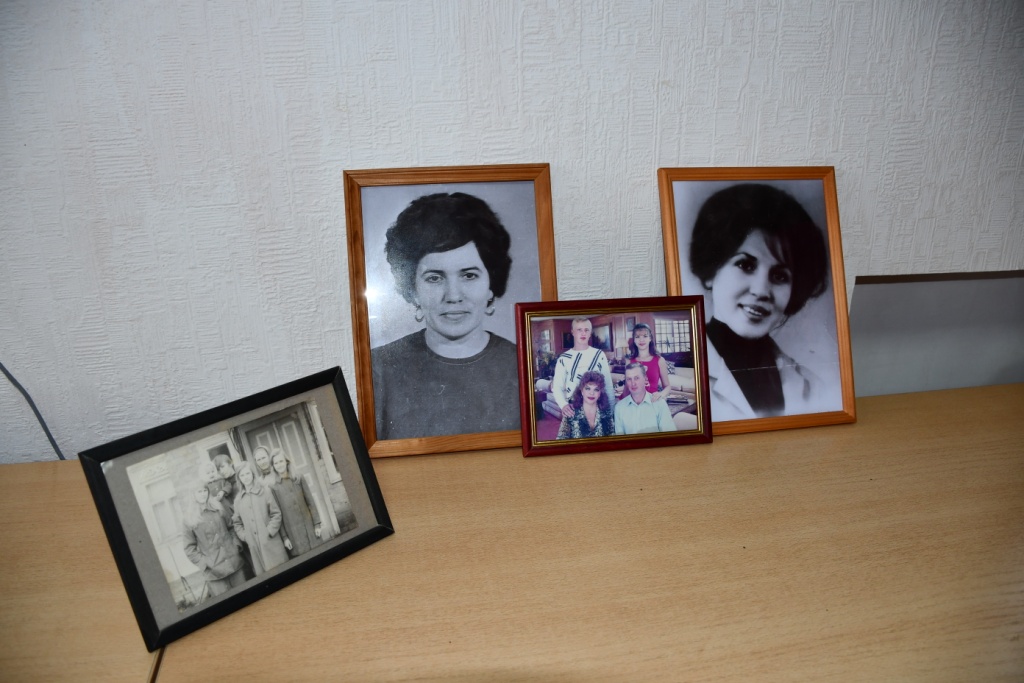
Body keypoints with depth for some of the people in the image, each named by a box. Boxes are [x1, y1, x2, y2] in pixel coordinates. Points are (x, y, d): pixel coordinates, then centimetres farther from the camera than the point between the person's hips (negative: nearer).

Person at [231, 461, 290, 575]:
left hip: (271, 542, -2)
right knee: (262, 574, 5)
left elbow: (276, 514, -1)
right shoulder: (238, 499, 8)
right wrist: (244, 536, 0)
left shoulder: (265, 491, 0)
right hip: (253, 546, 2)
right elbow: (236, 522, 13)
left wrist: (269, 532, -9)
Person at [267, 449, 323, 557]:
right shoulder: (272, 486, -4)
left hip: (309, 528, 2)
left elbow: (311, 502, 6)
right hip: (292, 533, -2)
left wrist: (317, 524, 1)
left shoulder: (299, 480, 4)